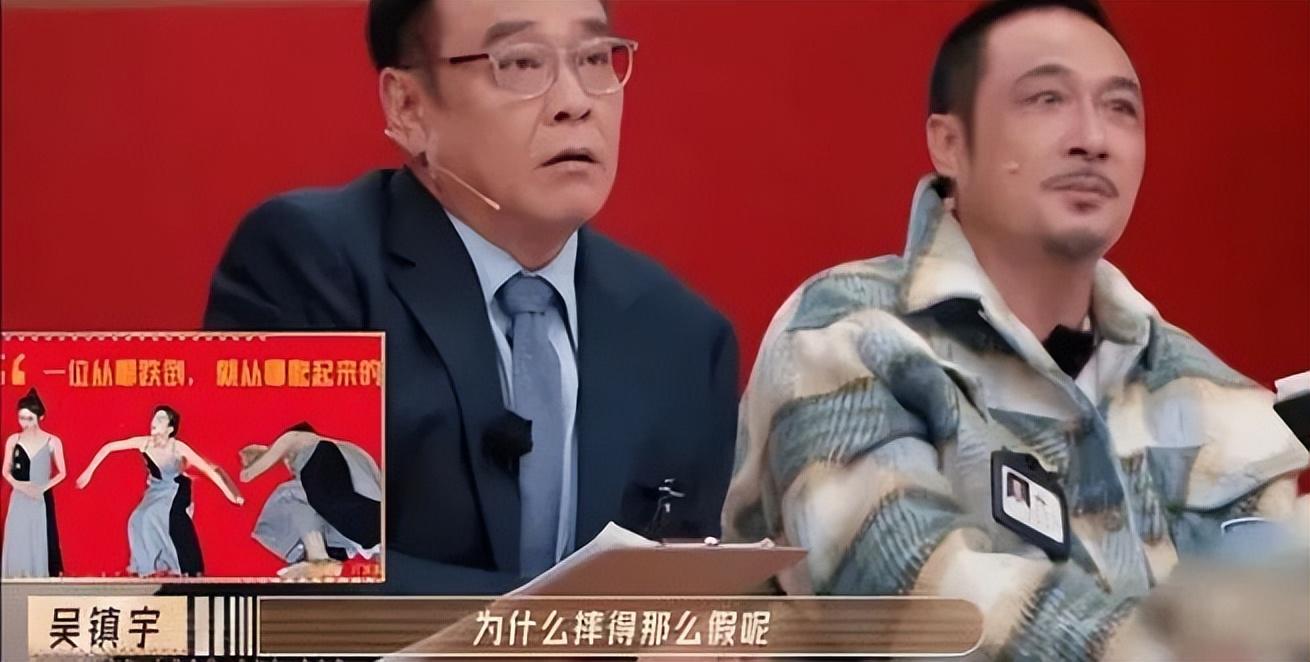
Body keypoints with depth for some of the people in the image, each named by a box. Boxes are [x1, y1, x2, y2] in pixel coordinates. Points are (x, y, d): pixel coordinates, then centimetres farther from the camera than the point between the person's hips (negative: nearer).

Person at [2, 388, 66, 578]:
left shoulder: (52, 442, -2)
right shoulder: (13, 440, 3)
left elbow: (62, 473, 3)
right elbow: (6, 471, 7)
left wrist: (43, 487, -11)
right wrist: (19, 485, -12)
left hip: (42, 499, -1)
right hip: (19, 499, 2)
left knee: (42, 540, -2)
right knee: (17, 540, -1)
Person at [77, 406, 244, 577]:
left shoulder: (178, 448, -26)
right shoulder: (144, 443, -18)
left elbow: (207, 469, -24)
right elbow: (108, 448, -10)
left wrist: (229, 493, -26)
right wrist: (89, 471, -11)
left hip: (176, 492, -4)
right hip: (156, 492, 4)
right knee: (140, 520, -14)